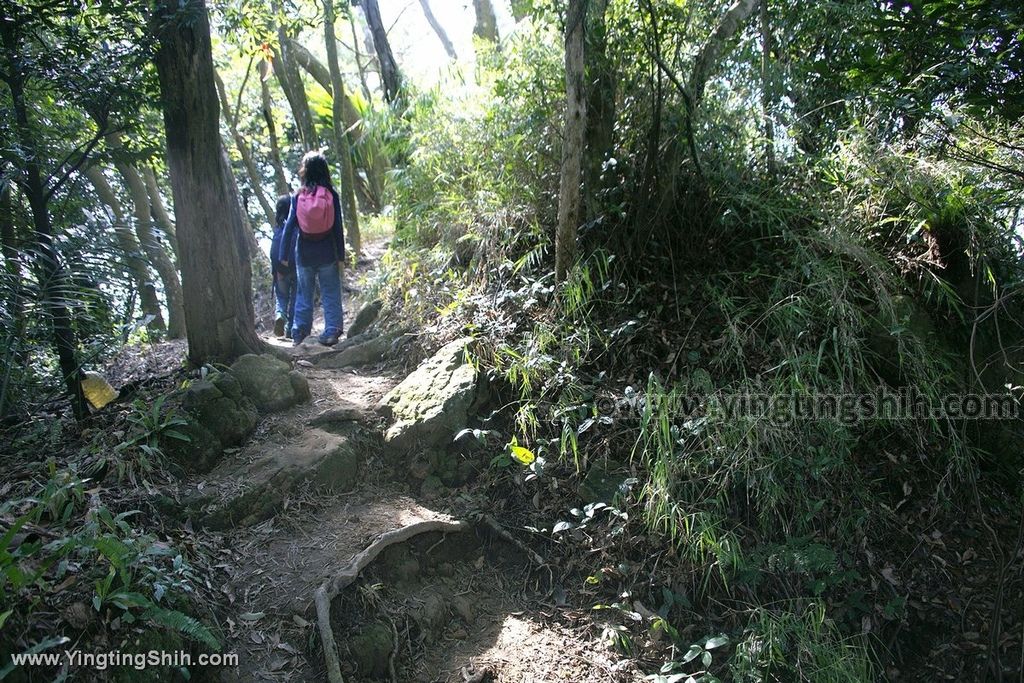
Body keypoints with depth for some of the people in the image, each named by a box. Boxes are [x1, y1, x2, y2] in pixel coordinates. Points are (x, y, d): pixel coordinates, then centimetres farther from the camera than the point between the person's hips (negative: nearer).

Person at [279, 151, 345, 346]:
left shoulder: (298, 196, -5)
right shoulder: (331, 195, -6)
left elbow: (289, 226, -3)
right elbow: (338, 229, -5)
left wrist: (284, 255, 4)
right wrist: (341, 256, 1)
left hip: (304, 255, 1)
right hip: (327, 254, -1)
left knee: (304, 293, 15)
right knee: (330, 293, 7)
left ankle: (299, 332, 17)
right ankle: (331, 331, 3)